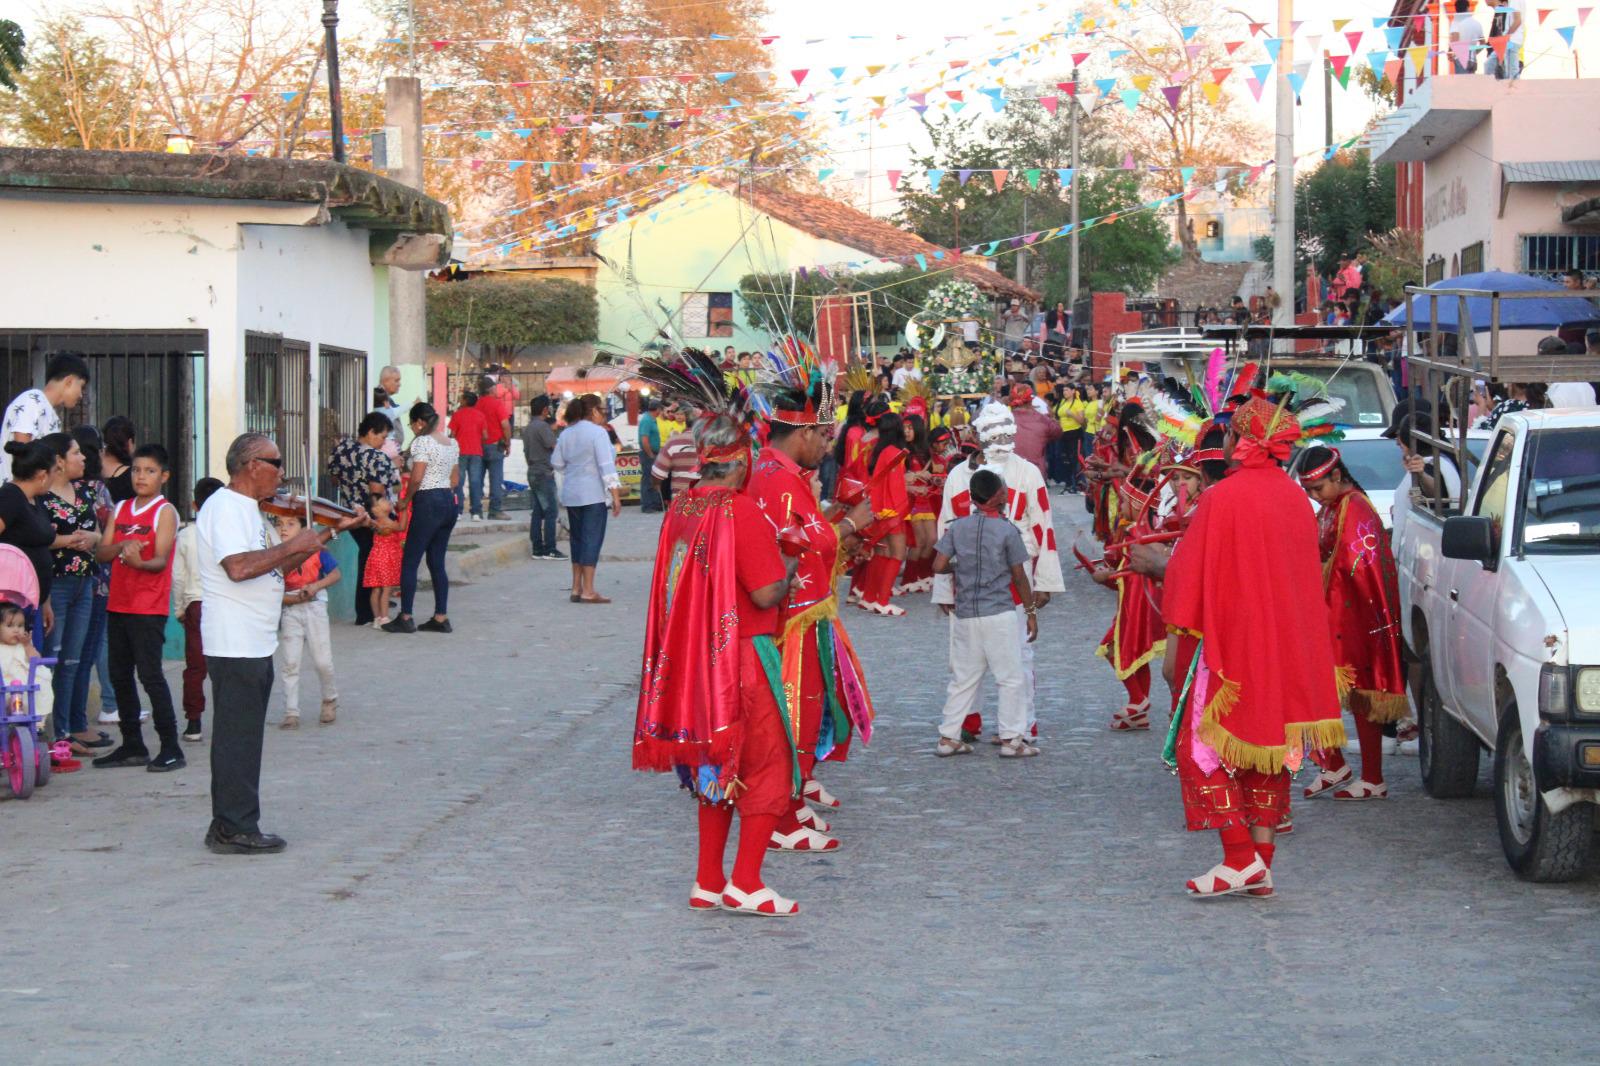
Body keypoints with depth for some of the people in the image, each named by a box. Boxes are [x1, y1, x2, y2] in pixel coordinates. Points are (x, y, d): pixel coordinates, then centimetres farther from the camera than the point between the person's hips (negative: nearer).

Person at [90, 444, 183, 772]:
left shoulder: (165, 512, -5)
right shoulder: (121, 509, 13)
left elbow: (161, 560, -15)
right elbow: (101, 553, 6)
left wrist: (138, 562, -37)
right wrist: (122, 546, -14)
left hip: (149, 607, -7)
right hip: (118, 605, 7)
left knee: (150, 674, -10)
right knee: (120, 675, 10)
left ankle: (171, 748, -7)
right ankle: (132, 746, 20)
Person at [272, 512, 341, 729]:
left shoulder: (316, 550, -7)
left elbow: (335, 574, -1)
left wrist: (316, 586, -17)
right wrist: (295, 599, -19)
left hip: (314, 608, -1)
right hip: (289, 611, 1)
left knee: (322, 661, -3)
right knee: (290, 664, -1)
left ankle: (330, 700, 24)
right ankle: (291, 713, 5)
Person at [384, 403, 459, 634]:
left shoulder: (422, 442, -11)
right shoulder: (451, 443, 14)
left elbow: (416, 478, -17)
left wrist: (405, 502, -5)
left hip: (428, 502, -8)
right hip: (449, 502, 8)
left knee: (409, 561, -2)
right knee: (437, 562, 11)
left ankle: (406, 618, -4)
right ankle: (441, 618, 9)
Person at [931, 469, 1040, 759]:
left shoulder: (957, 527, 3)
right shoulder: (1007, 530, -6)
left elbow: (938, 566, -2)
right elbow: (1019, 576, -3)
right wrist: (1030, 611, 7)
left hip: (965, 615, 5)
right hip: (999, 613, -5)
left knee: (963, 678, 12)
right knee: (1011, 678, 3)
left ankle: (948, 737, 12)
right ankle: (1011, 738, 2)